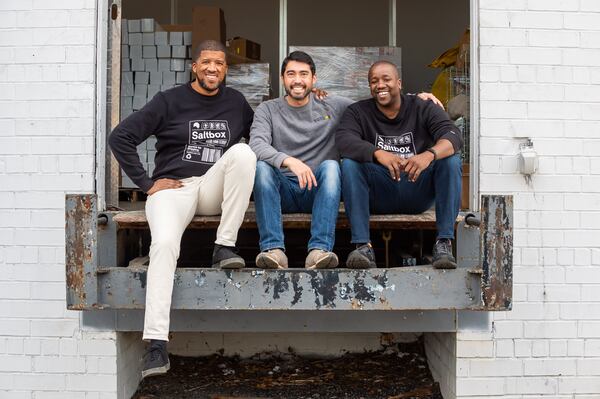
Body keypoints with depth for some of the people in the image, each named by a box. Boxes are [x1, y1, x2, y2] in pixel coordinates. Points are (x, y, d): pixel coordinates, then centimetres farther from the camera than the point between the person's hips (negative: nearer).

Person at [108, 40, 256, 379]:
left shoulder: (236, 102, 15)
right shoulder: (171, 101, 5)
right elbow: (121, 137, 2)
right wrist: (147, 183, -4)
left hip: (216, 188, 2)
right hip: (173, 187, -2)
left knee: (243, 151, -27)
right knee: (164, 244, -32)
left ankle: (225, 246, -23)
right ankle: (157, 344, -34)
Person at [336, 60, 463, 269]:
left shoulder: (423, 108, 4)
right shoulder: (357, 112, 5)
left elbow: (453, 135, -14)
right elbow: (343, 140, -17)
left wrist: (429, 155, -38)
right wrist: (379, 154, -37)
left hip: (418, 192, 1)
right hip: (378, 195, 0)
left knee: (451, 159, -22)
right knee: (349, 163, -25)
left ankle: (444, 243, -23)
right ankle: (363, 246, -30)